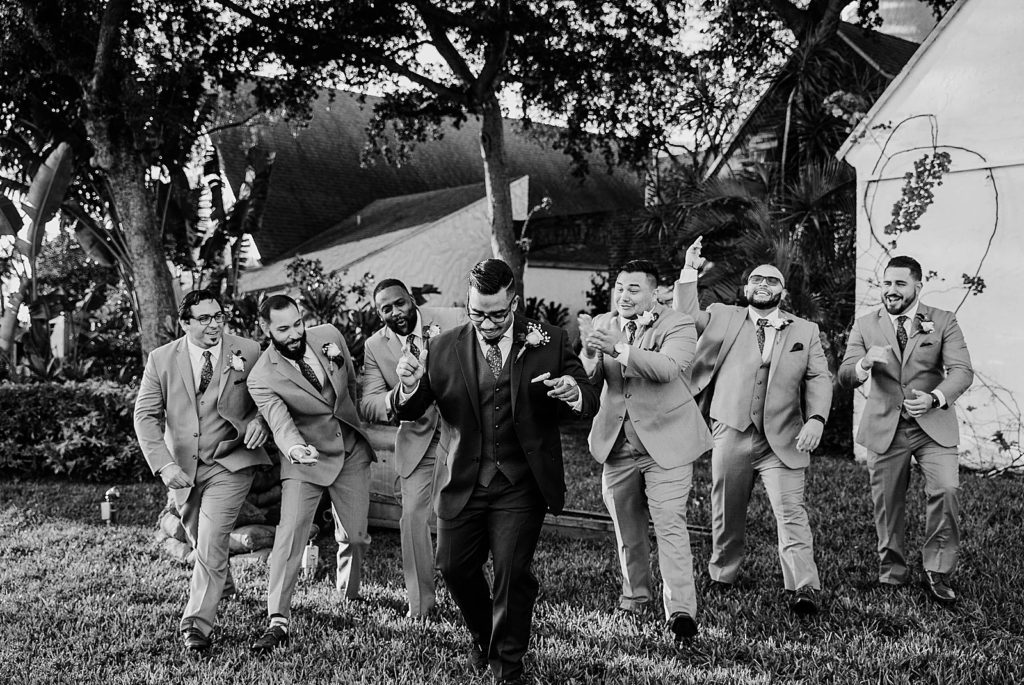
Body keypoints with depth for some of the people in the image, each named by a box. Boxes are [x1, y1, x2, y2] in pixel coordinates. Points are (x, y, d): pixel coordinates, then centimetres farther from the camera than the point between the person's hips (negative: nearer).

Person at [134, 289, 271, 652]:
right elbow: (146, 415, -7)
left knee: (211, 542, -14)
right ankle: (221, 584, 50)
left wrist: (260, 420, -18)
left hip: (229, 463, -3)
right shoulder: (161, 359, -5)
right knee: (197, 538, 20)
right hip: (181, 466, 3)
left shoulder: (248, 353, -6)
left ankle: (197, 623, -6)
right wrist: (164, 464, -19)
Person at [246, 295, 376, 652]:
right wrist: (294, 448, -54)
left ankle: (349, 597, 36)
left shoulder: (329, 335, -9)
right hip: (305, 459, -3)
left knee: (355, 535, 8)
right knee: (290, 534, -16)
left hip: (351, 451, 4)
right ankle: (278, 622, -11)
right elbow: (280, 423, -34)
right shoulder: (262, 378, -21)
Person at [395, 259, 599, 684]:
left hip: (521, 484, -2)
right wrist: (410, 386, -24)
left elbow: (589, 402, -5)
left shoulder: (550, 343, -4)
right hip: (464, 482, 2)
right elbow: (411, 412, -1)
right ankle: (482, 637, 40)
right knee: (454, 567, 9)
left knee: (512, 571, -2)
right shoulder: (445, 349, -1)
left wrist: (574, 393, -29)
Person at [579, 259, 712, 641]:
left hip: (665, 442, -5)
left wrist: (619, 348, -38)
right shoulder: (602, 325, 4)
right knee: (626, 527, 16)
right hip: (618, 445, 5)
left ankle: (681, 610, -9)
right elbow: (592, 378, -9)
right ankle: (635, 595, 34)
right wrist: (590, 352, -31)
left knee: (670, 524, -11)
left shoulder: (678, 326, -9)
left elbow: (668, 367, -28)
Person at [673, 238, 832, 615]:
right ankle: (722, 574, 30)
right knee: (726, 511, 12)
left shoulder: (805, 331, 11)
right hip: (731, 434, 1)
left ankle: (803, 589, -16)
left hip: (783, 440, -1)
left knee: (791, 511, -12)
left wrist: (816, 419, -11)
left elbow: (819, 378, 5)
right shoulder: (723, 318, 10)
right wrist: (689, 272, -8)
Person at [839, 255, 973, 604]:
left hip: (933, 425, -1)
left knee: (947, 490, -18)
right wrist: (865, 363, -27)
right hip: (885, 428, 1)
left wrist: (935, 398, -26)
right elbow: (844, 376, -2)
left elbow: (962, 371, -6)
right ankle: (891, 577, 22)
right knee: (887, 504, 5)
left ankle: (937, 573, -2)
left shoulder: (943, 322, 3)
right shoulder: (865, 326, 6)